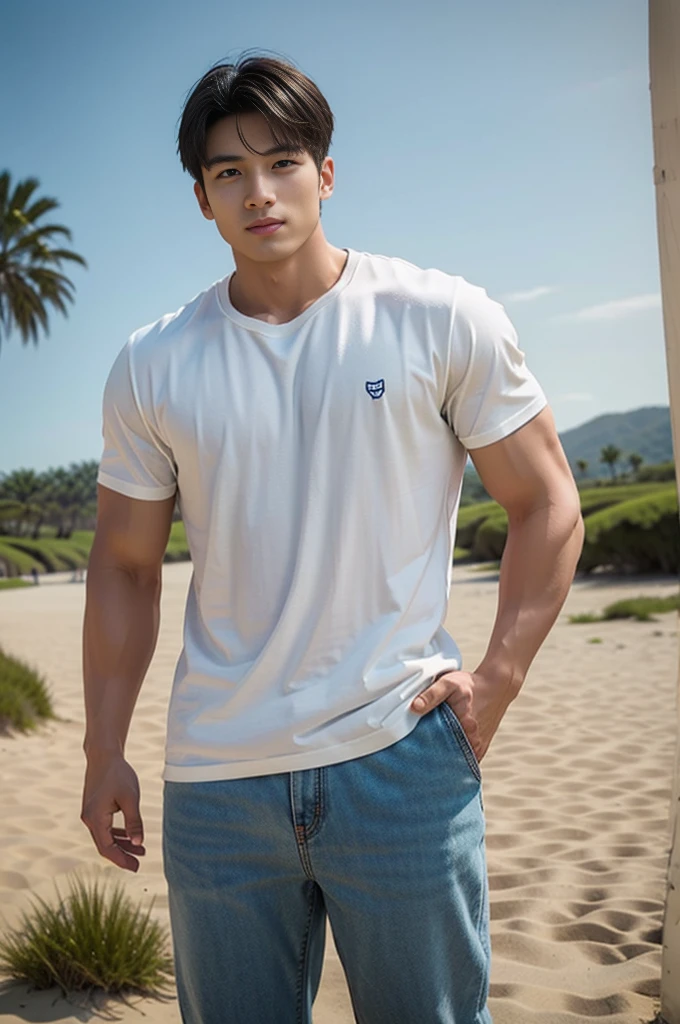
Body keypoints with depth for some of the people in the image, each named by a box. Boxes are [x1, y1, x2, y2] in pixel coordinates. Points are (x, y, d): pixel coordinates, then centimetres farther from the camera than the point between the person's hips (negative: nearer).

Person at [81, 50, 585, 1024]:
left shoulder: (444, 320, -3)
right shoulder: (150, 366, 4)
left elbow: (548, 506, 3)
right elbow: (125, 566, 9)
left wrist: (495, 682, -5)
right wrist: (104, 753, 7)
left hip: (401, 756, -2)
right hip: (214, 779, 3)